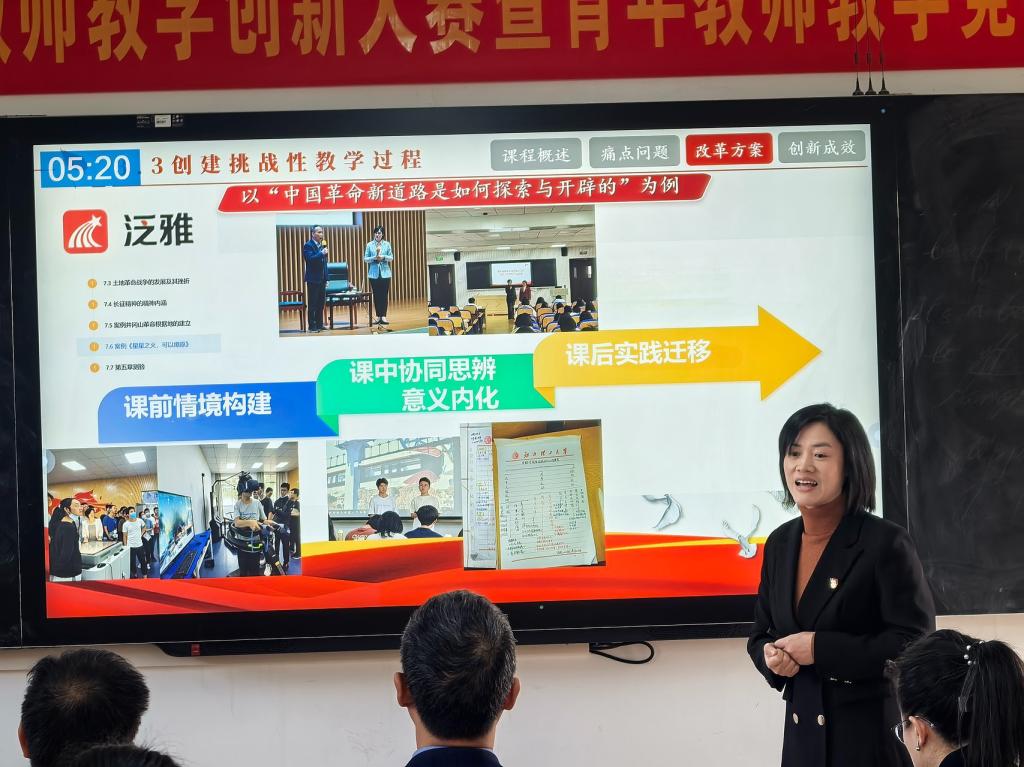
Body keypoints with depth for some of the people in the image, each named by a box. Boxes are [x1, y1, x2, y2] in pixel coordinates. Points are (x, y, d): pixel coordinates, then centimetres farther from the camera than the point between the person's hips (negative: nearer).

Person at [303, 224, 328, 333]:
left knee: (321, 303, 10)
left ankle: (319, 324, 17)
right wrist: (322, 253, -26)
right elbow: (310, 259, -24)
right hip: (313, 279, -7)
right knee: (312, 303, -3)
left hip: (322, 279, 7)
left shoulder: (322, 245, 13)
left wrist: (326, 279, 16)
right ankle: (312, 326, -1)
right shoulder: (308, 245, -9)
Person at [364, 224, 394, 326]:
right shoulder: (370, 245, 3)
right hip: (374, 273, 0)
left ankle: (383, 316, -6)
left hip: (385, 273, 0)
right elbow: (365, 258, 1)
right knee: (376, 295, 3)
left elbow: (391, 257, 3)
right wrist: (374, 258, -15)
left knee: (384, 295, -4)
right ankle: (378, 316, 9)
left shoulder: (387, 244, 4)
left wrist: (383, 257, -15)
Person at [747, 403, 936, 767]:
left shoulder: (885, 543, -11)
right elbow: (761, 635, 17)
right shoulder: (780, 543, 8)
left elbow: (915, 643, -15)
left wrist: (820, 648, -19)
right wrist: (770, 655, -7)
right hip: (803, 735, 6)